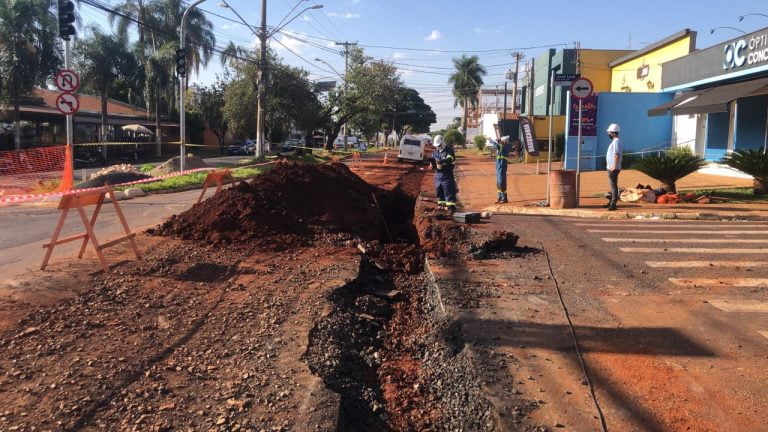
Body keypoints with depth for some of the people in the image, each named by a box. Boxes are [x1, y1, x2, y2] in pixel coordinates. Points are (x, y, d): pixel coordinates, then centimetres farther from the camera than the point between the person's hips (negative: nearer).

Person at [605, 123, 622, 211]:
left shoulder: (616, 141, -15)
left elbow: (616, 155, -24)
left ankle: (613, 204, -7)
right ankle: (612, 202, 27)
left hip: (613, 169, -11)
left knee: (614, 185, -8)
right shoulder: (614, 141, 16)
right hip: (611, 168, 11)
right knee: (612, 185, 17)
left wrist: (614, 167, -26)